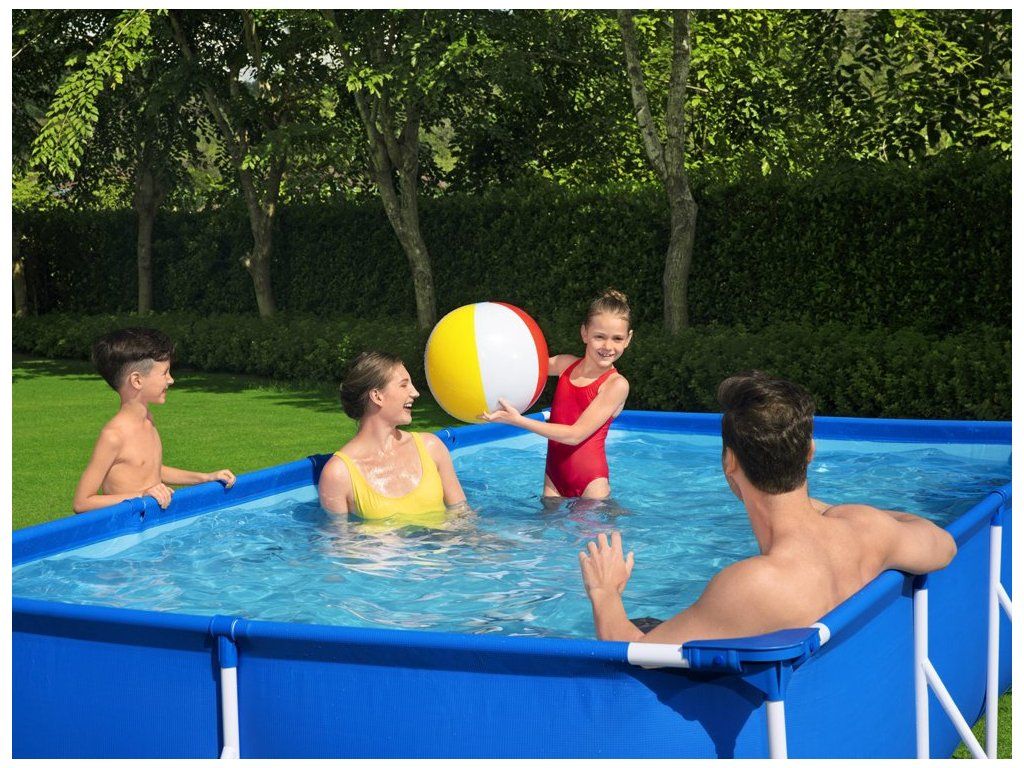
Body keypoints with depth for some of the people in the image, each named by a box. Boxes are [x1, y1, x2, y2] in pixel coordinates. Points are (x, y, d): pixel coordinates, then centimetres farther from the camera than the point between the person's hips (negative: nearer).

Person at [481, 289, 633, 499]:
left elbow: (575, 435, -16)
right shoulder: (566, 364, 5)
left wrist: (518, 420, -20)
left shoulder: (616, 384, -11)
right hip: (554, 478, 5)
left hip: (590, 482, -5)